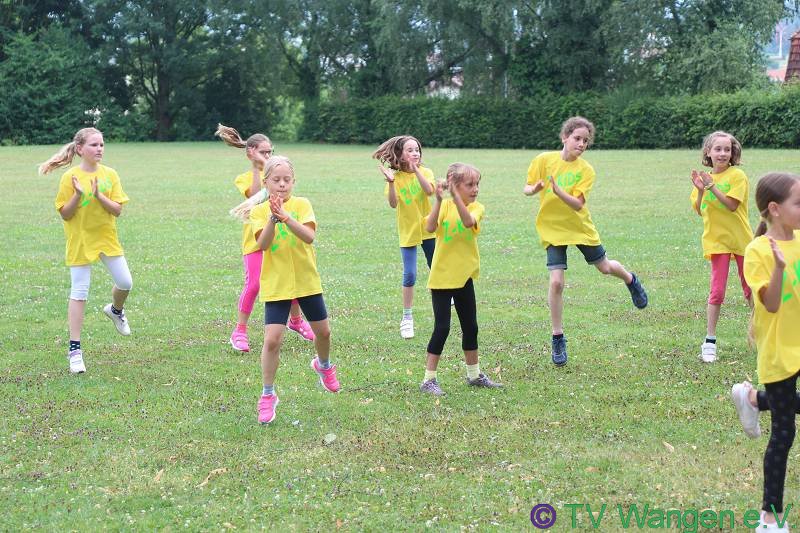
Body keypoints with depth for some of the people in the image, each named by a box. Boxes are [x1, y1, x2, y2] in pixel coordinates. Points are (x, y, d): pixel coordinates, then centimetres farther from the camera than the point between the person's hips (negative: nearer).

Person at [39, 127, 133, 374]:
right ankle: (75, 349, 3)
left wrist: (99, 195, -21)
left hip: (107, 238, 3)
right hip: (80, 241, -3)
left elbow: (117, 210, -6)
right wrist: (78, 194, -24)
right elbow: (65, 214, -9)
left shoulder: (109, 174, -1)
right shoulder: (70, 177, -9)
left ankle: (115, 310, 39)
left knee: (125, 283, 2)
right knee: (79, 293, -3)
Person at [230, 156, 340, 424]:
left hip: (306, 280, 2)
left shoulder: (301, 204, -5)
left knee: (322, 331, 17)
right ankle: (268, 395, 5)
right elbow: (262, 244, -19)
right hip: (276, 284, -1)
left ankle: (323, 365, 49)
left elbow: (309, 236, -20)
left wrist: (286, 217, -33)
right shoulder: (259, 211, -4)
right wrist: (273, 218, -33)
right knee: (272, 339, -10)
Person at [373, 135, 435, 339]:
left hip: (427, 229, 2)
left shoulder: (425, 172, -5)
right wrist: (391, 183, -33)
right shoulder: (396, 177, -8)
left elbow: (429, 190, -25)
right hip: (408, 231, -2)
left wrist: (416, 169, -31)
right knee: (410, 275, -6)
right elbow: (393, 204, -20)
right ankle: (407, 318, 2)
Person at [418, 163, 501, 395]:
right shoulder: (444, 206, -8)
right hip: (441, 276, -4)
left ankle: (474, 375, 28)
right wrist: (439, 200, -33)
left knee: (470, 327, 13)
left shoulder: (476, 207, -4)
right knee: (442, 327, -5)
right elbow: (430, 227, -26)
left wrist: (455, 196, -37)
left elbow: (468, 221, -27)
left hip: (464, 276, 4)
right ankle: (429, 380, 3)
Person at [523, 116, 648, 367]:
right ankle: (558, 339, 3)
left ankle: (631, 281, 54)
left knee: (604, 267, 17)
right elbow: (526, 189, -2)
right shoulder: (544, 160, -9)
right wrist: (534, 189, -26)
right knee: (556, 282, -11)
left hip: (580, 227, 1)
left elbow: (578, 204, -21)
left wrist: (558, 191, -38)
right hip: (552, 229, -1)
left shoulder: (586, 170, -12)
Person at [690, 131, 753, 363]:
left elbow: (731, 205, -19)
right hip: (716, 240, 2)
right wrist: (700, 190, -12)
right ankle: (710, 341, 1)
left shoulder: (737, 176, -8)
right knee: (717, 291, -4)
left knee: (750, 289, 11)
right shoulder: (704, 177, 6)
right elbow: (699, 211, 3)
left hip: (741, 238, -2)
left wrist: (712, 186, -22)